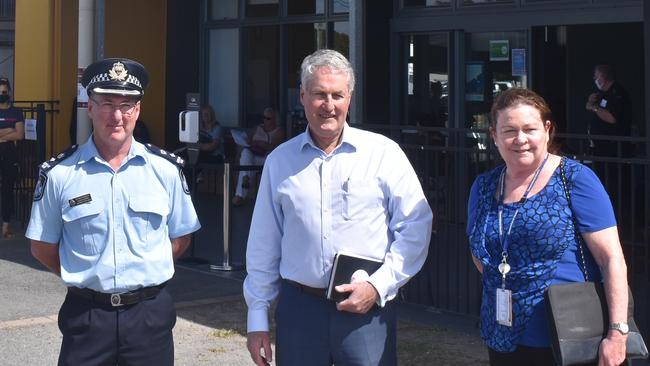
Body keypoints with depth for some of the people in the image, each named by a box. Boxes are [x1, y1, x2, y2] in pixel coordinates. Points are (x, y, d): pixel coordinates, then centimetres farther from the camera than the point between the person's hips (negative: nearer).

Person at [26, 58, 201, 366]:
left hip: (150, 314, 1)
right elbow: (42, 247, 7)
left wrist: (146, 273, 4)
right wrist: (84, 278, 4)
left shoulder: (166, 169, 1)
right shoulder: (59, 174, -3)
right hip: (86, 314, -1)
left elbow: (180, 238, 10)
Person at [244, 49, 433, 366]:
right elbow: (264, 244, 10)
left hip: (367, 307, -2)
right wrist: (257, 319, 10)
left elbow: (416, 226, -1)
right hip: (299, 307, 2)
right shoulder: (280, 161, 7)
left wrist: (378, 286, -9)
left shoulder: (384, 154, -1)